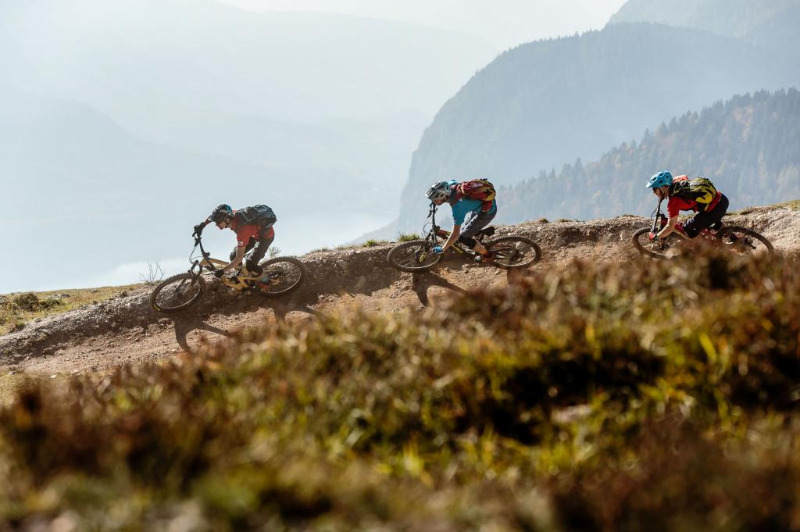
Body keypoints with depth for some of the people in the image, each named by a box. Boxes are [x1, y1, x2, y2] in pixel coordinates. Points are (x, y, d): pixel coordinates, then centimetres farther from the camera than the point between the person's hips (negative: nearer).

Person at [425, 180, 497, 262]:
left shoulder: (457, 207, -34)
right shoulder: (451, 185, -15)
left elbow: (455, 234, -31)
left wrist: (442, 249, -19)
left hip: (488, 211, -8)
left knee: (462, 238, -4)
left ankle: (486, 255, 14)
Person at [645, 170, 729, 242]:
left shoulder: (674, 201, -15)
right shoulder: (677, 181, 6)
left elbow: (670, 228, -15)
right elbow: (685, 177, 34)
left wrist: (655, 237, 0)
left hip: (716, 209, -8)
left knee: (687, 230, 2)